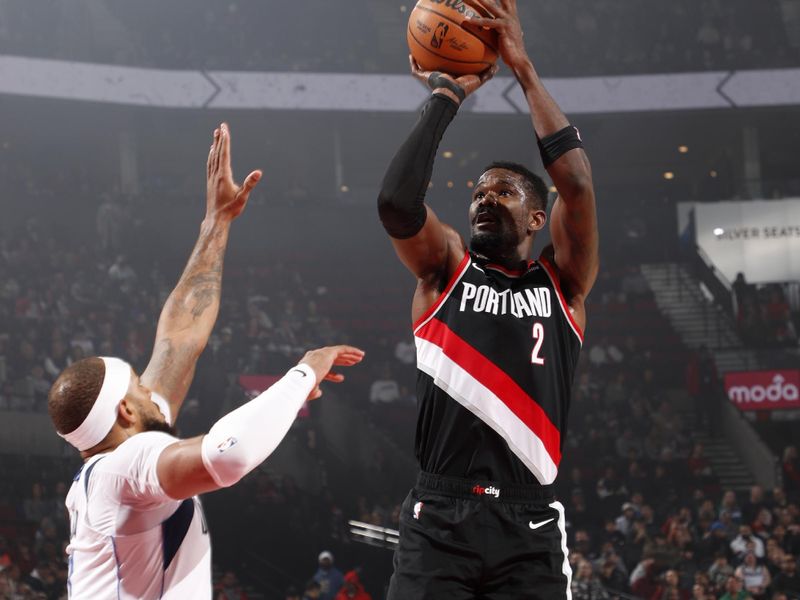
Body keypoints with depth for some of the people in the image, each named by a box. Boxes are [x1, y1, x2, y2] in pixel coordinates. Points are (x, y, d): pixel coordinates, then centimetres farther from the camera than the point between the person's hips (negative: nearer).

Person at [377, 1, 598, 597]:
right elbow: (396, 201, -8)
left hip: (529, 524, 0)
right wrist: (446, 95, -3)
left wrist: (524, 67, -4)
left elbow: (577, 183, -5)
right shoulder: (446, 267, 12)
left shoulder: (563, 281, 11)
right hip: (438, 515, 0)